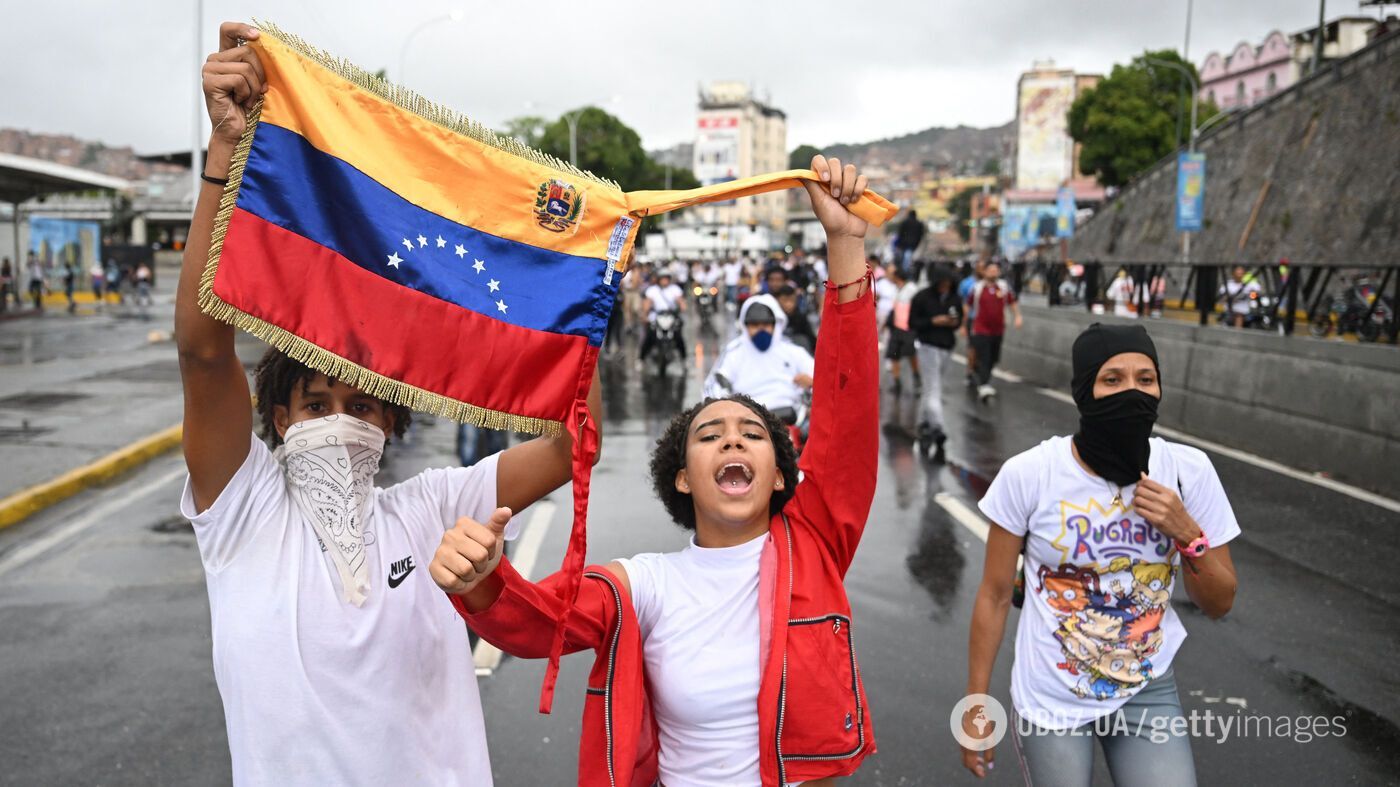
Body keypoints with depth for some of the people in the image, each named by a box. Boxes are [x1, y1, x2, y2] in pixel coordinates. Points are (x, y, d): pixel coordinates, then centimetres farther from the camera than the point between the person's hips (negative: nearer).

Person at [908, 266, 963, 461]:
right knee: (933, 391, -10)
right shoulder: (922, 297, -8)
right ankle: (938, 431, -15)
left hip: (947, 346, 5)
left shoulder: (954, 298, 5)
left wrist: (955, 323, -8)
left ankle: (924, 424, 28)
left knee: (931, 388, 13)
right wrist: (934, 321, -18)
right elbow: (912, 323, -6)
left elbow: (960, 319, 16)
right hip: (928, 346, -5)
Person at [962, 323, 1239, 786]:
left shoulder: (1189, 471, -10)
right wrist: (977, 706, -4)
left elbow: (1219, 604, -1)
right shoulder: (1028, 475, -16)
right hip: (1050, 698, -2)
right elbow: (995, 596, -7)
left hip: (1148, 693, 2)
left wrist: (1187, 534, -18)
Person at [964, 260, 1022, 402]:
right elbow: (968, 306, 7)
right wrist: (964, 325, 10)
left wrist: (1017, 316, 0)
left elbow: (1012, 303, 15)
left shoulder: (1004, 287, 5)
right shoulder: (977, 288, -2)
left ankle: (984, 377, 37)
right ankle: (984, 386, -20)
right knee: (984, 358, -13)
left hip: (998, 330, 4)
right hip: (980, 330, -4)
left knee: (994, 358, 12)